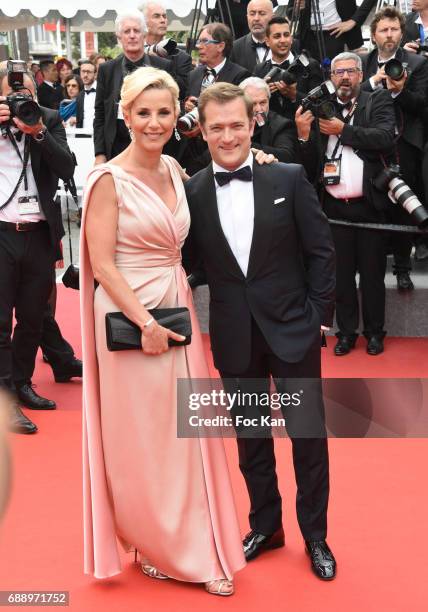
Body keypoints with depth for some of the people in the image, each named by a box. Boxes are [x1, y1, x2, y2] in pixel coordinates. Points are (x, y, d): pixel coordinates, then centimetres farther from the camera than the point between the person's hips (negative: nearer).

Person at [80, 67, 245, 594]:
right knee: (141, 439, 6)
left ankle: (197, 548, 27)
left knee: (185, 433, 12)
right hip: (130, 317, -6)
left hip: (176, 309, 7)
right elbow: (102, 264, -14)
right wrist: (146, 324, -19)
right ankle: (157, 547, 25)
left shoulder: (173, 169, 8)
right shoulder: (109, 180, -12)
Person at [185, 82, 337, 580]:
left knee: (309, 435, 8)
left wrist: (318, 314, -5)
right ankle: (265, 525, 34)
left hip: (292, 329, -1)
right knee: (250, 436, 15)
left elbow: (321, 252, -2)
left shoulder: (290, 179, -5)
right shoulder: (190, 192, -2)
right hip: (235, 336, 1)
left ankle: (315, 535, 26)